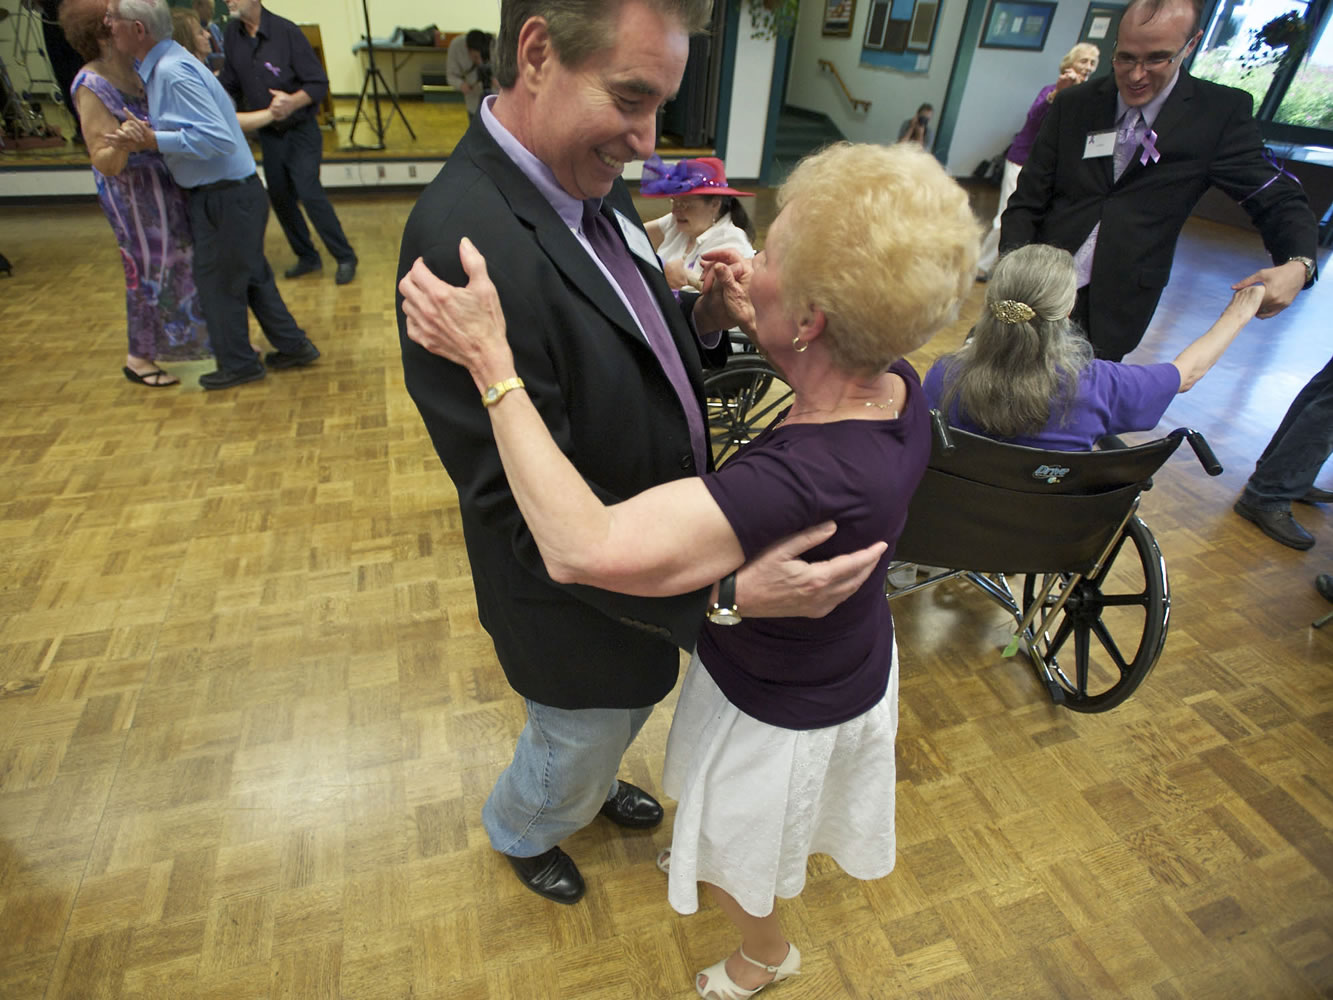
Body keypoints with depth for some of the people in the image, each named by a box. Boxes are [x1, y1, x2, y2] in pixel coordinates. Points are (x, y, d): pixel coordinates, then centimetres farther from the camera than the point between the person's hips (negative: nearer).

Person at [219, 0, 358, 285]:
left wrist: (293, 102, -31)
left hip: (300, 131, -6)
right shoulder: (232, 34, 3)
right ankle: (307, 257, 22)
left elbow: (319, 83, -15)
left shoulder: (286, 32, -14)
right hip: (267, 133, 6)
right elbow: (229, 85, 11)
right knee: (279, 197, 8)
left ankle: (345, 258, -4)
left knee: (309, 192, -14)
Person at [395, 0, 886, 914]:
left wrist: (707, 318, -14)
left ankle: (596, 785, 68)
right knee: (579, 743, 24)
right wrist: (722, 593, -35)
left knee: (631, 707, 34)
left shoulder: (592, 182, -6)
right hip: (578, 599, -7)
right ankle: (519, 830, 60)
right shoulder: (466, 243, -34)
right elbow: (533, 522, -31)